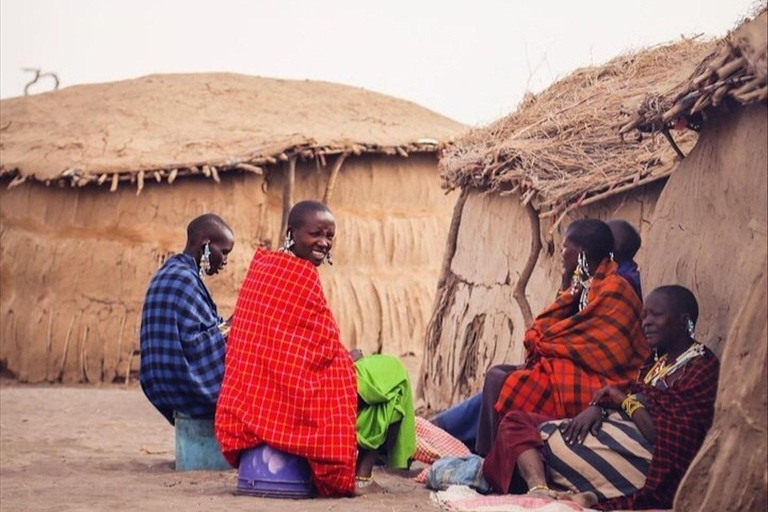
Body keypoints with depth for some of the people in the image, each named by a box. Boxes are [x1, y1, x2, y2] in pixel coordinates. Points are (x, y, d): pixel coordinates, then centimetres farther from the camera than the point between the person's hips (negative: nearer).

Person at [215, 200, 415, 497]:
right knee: (392, 372, 11)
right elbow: (324, 348, -14)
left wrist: (342, 355, 15)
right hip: (300, 395, -9)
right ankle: (361, 475, 4)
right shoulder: (302, 273, -16)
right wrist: (350, 358, 6)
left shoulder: (261, 265, 9)